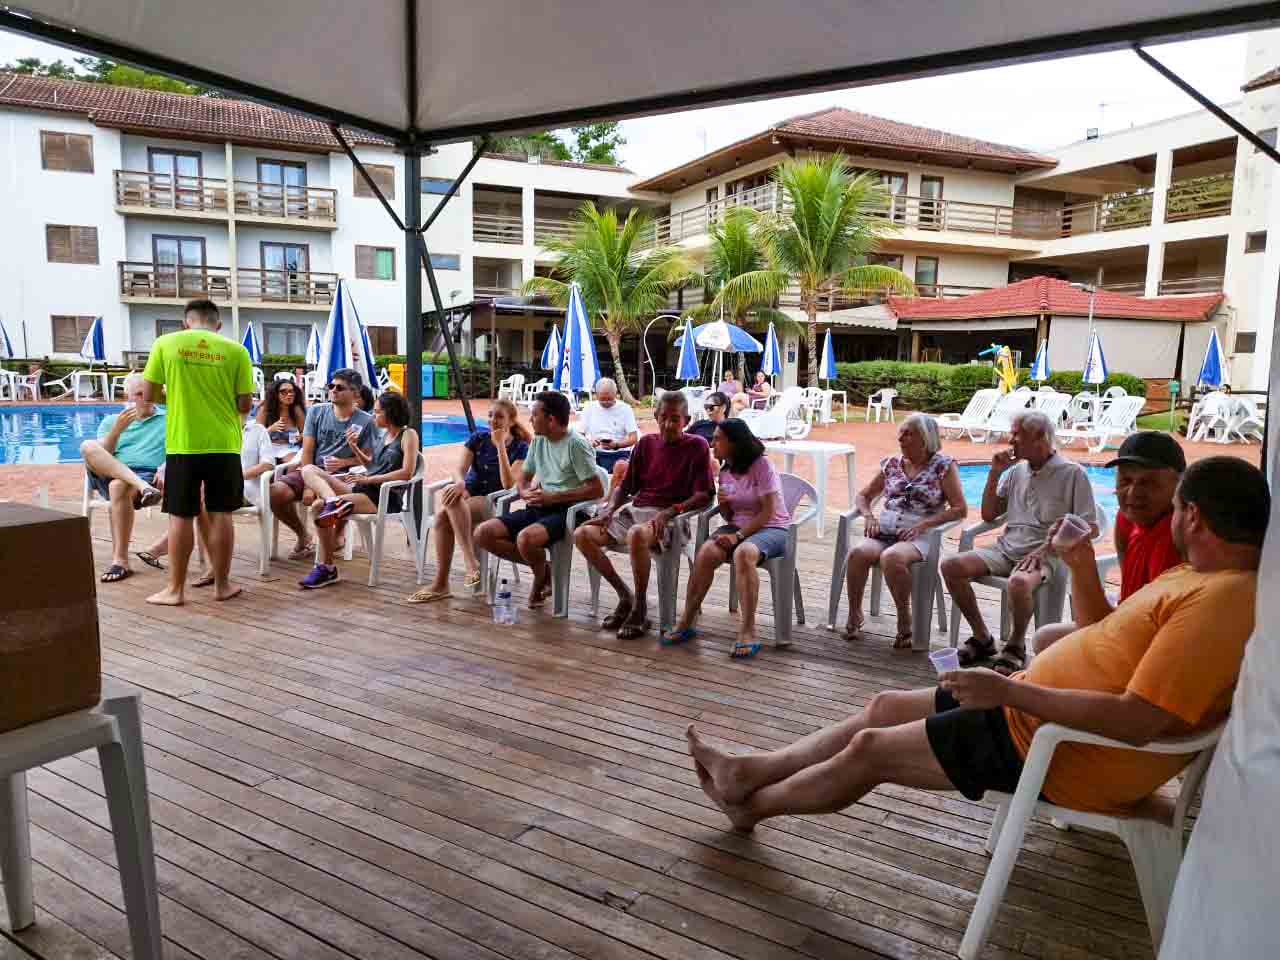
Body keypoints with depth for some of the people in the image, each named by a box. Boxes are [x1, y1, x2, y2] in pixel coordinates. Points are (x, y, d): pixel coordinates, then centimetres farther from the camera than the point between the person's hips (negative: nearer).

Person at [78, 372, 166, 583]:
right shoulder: (111, 421, 23)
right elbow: (101, 455, 8)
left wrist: (165, 468, -16)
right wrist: (117, 429, -8)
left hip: (148, 476, -3)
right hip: (110, 476, 3)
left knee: (118, 486, -37)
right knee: (88, 447, -25)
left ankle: (120, 561, -34)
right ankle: (142, 487, -45)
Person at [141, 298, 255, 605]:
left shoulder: (165, 343, 0)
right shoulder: (236, 350, -1)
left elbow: (150, 395, 3)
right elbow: (245, 404, -2)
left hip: (182, 444, 0)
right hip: (224, 444, 0)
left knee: (180, 517, 7)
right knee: (220, 515, 7)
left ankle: (175, 589, 13)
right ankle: (222, 585, 15)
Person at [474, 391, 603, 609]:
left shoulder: (576, 444, -10)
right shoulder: (538, 441, 13)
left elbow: (596, 490, -15)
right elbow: (522, 474, 25)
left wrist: (553, 497, -17)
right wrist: (524, 492, -1)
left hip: (566, 511, -8)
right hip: (538, 508, 8)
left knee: (525, 538, -37)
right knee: (483, 533, -8)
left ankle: (541, 577, -2)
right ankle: (540, 566, 4)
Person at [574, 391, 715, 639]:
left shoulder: (697, 446, 1)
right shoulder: (646, 443, 15)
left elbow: (703, 495, -7)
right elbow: (625, 486, 16)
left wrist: (670, 511, -21)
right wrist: (609, 511, -2)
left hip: (668, 517, -6)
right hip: (635, 509, 6)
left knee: (636, 534, -40)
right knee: (582, 534, -14)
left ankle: (640, 610, -19)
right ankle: (625, 596, 1)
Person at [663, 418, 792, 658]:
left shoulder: (762, 465, -11)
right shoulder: (724, 470, 11)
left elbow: (768, 512, -15)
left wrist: (738, 536, -21)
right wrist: (723, 504, -8)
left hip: (771, 529, -5)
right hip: (738, 526, 6)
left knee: (743, 553, -39)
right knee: (706, 552, -26)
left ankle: (747, 631, -33)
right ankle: (686, 622, -15)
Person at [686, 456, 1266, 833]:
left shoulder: (1224, 600, -24)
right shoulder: (1198, 576, 9)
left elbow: (1137, 722, -31)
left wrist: (1007, 690, -27)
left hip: (1070, 754, -10)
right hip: (1035, 711, 10)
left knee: (868, 749, -3)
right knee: (886, 706, 10)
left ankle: (750, 805, 21)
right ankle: (748, 772, 20)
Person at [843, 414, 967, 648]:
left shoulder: (943, 465, 4)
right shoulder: (892, 463, 16)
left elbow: (960, 509, -2)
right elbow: (863, 496, 23)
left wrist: (923, 524, -13)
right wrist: (868, 516, 1)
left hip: (918, 537, -4)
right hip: (883, 530, 4)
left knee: (891, 557, -36)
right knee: (857, 551, -29)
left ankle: (904, 620, -15)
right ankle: (854, 616, -11)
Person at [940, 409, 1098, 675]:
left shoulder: (1072, 473, -4)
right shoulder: (1015, 470, 13)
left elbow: (1090, 529, -5)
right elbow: (988, 515, 17)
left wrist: (1046, 548, -15)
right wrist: (994, 474, 6)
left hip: (1044, 553, -6)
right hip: (1006, 547, 6)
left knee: (1019, 582, -38)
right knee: (951, 565, -16)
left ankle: (1016, 645, -9)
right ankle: (982, 638, -1)